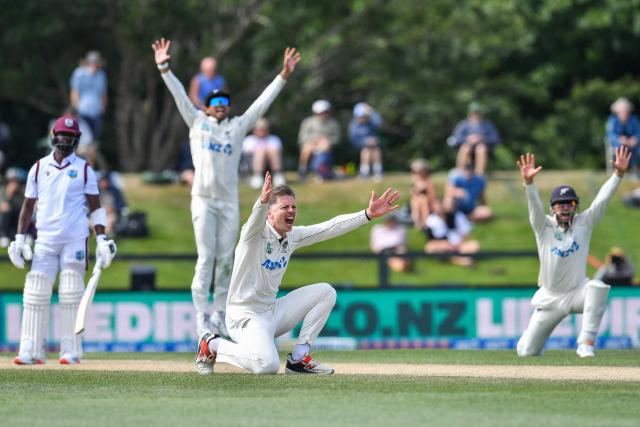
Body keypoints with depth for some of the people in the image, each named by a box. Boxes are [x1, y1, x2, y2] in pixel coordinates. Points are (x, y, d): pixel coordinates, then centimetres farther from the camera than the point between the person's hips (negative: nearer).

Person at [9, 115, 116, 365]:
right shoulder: (39, 168, 10)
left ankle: (71, 351, 0)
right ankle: (31, 351, -4)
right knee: (35, 295, -5)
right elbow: (28, 205, 13)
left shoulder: (83, 169, 5)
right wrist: (19, 238, 4)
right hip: (45, 240, 2)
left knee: (71, 296, -3)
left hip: (75, 240, -2)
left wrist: (101, 239, -5)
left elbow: (95, 206, 6)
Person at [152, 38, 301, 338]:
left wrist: (283, 76, 4)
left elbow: (262, 102, 10)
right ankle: (202, 317, -7)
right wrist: (164, 68, -5)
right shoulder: (197, 122, 10)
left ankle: (221, 318, 7)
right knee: (206, 258, -7)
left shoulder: (238, 127, 14)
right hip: (203, 199, -2)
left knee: (225, 260, 2)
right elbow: (179, 95, 4)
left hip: (229, 202, 2)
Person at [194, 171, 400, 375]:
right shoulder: (257, 233, -16)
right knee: (268, 365, -31)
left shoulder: (293, 236, 6)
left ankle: (298, 359, 2)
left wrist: (368, 214, -7)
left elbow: (331, 227, 4)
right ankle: (212, 345, -2)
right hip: (245, 315, -8)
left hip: (272, 311, 8)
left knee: (325, 292, 0)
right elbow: (255, 221, -40)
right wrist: (263, 201, -64)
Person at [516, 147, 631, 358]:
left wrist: (619, 174, -27)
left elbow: (602, 199, -14)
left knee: (597, 287, -36)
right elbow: (534, 204, -24)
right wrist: (528, 182, -44)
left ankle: (586, 344, -31)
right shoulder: (544, 227, -7)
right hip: (550, 298, 0)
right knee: (527, 351, 2)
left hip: (577, 291, 0)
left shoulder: (584, 223, -3)